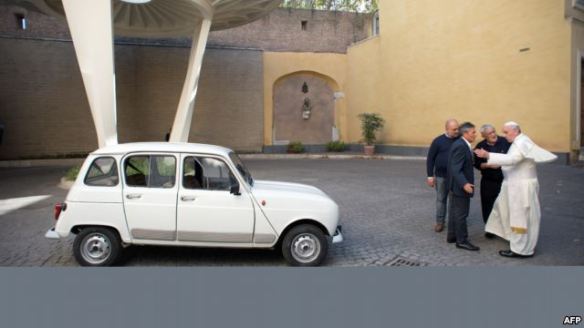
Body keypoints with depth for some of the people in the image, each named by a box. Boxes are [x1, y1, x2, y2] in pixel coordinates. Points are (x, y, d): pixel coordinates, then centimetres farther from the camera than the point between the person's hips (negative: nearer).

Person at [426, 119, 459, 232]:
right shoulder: (438, 141, -7)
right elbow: (430, 159, -3)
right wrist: (430, 176, -6)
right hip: (441, 175, -1)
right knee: (441, 199, 8)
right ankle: (440, 222, 19)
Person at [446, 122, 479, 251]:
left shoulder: (461, 144, 10)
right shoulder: (460, 146, -22)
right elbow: (456, 169, -29)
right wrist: (464, 184, -36)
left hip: (457, 185, 11)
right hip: (460, 185, -11)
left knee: (454, 212, 18)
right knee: (461, 214, -1)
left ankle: (452, 236, 29)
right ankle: (462, 240, 9)